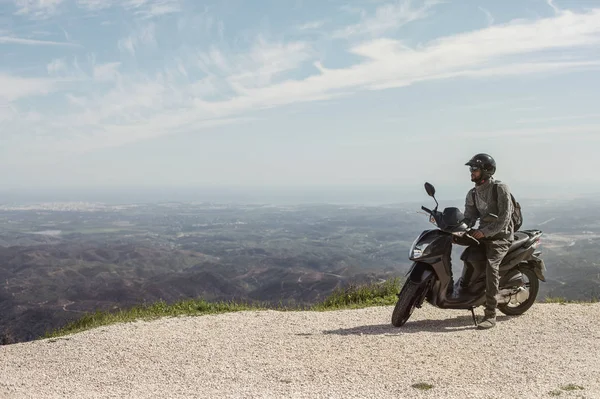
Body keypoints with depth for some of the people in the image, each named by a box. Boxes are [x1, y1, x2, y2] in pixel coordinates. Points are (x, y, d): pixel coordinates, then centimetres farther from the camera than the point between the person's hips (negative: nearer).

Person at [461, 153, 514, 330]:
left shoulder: (500, 188, -11)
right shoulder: (472, 194, 10)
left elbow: (504, 218, -17)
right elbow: (469, 217, 6)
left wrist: (484, 232, -24)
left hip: (501, 235, -7)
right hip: (483, 234, 7)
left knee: (491, 264, -28)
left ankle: (490, 315, -29)